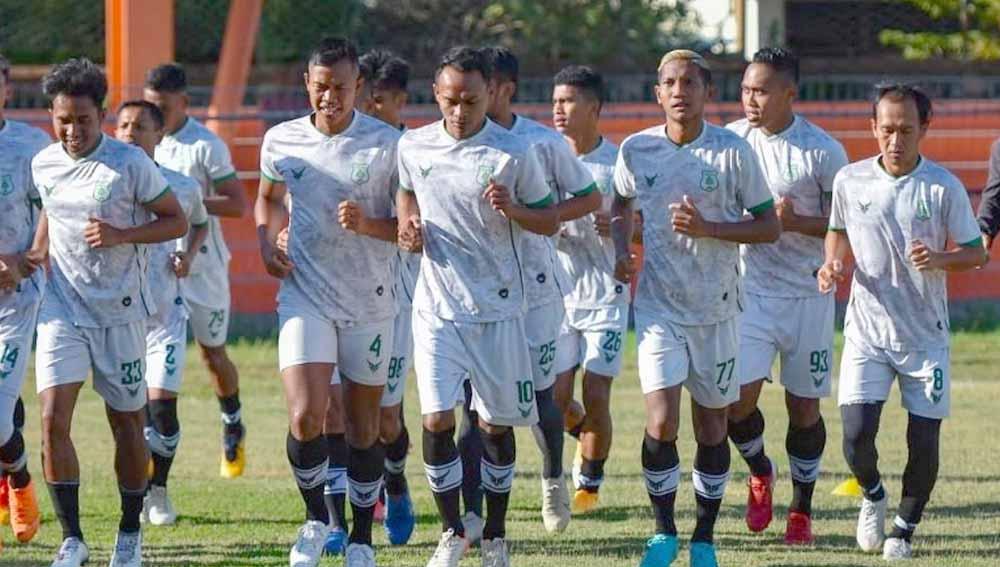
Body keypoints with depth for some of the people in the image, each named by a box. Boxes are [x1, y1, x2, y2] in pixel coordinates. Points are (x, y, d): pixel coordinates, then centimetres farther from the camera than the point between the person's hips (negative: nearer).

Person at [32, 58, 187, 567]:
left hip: (120, 310, -3)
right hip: (62, 309, 3)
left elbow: (176, 221, -5)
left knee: (127, 424, 7)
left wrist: (121, 235, -19)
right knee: (53, 419, -12)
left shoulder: (131, 164, -10)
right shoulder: (44, 166, 4)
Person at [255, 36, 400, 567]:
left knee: (363, 425, 8)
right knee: (305, 418, -14)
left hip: (369, 301, -1)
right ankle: (315, 518, 10)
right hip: (305, 294, 1)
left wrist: (367, 225, -22)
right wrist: (267, 244, 2)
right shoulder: (281, 141, 1)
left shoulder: (386, 144, -7)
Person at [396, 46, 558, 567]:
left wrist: (513, 209, -20)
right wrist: (407, 225, 2)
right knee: (436, 420, -8)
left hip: (498, 308, -1)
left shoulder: (513, 153, -8)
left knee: (496, 425, 6)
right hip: (437, 306, 1)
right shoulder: (413, 147, 1)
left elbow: (550, 221, 0)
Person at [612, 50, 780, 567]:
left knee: (712, 424, 7)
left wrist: (708, 228, -18)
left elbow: (769, 226, -4)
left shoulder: (733, 151, -7)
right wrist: (621, 251, 2)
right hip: (659, 304, 0)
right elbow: (621, 205, 20)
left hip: (716, 306, 0)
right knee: (661, 421, -12)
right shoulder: (636, 150, 0)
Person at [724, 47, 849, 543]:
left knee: (804, 405, 4)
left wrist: (795, 222, -20)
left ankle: (801, 509, 21)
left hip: (806, 296, -2)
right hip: (749, 291, 2)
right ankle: (759, 473, 19)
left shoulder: (822, 152, -8)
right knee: (738, 396, -11)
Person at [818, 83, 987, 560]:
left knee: (924, 441, 0)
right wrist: (832, 263, -4)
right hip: (867, 329, 1)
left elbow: (976, 252, -1)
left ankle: (904, 529, 23)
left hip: (926, 336, -1)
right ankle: (873, 495, 22)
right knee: (856, 432, -11)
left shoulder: (944, 188, -8)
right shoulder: (850, 180, -2)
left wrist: (939, 260, -21)